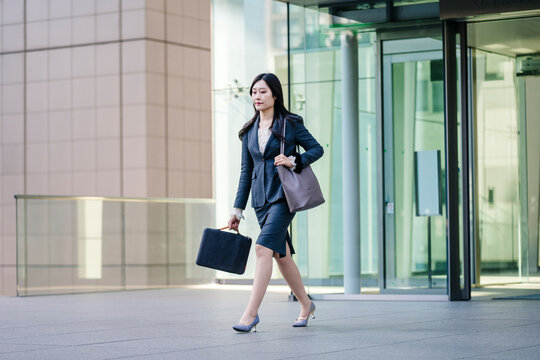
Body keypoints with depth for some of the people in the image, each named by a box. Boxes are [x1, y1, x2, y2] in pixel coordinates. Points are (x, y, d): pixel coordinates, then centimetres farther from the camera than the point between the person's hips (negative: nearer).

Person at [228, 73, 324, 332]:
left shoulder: (290, 124, -2)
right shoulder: (249, 131, 12)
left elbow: (317, 148, 1)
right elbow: (246, 171, 14)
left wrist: (293, 160, -17)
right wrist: (238, 209, 11)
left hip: (283, 196, -6)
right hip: (261, 198, 6)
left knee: (263, 248, -19)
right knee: (281, 255, 11)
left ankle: (251, 313, -20)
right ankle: (306, 305, 29)